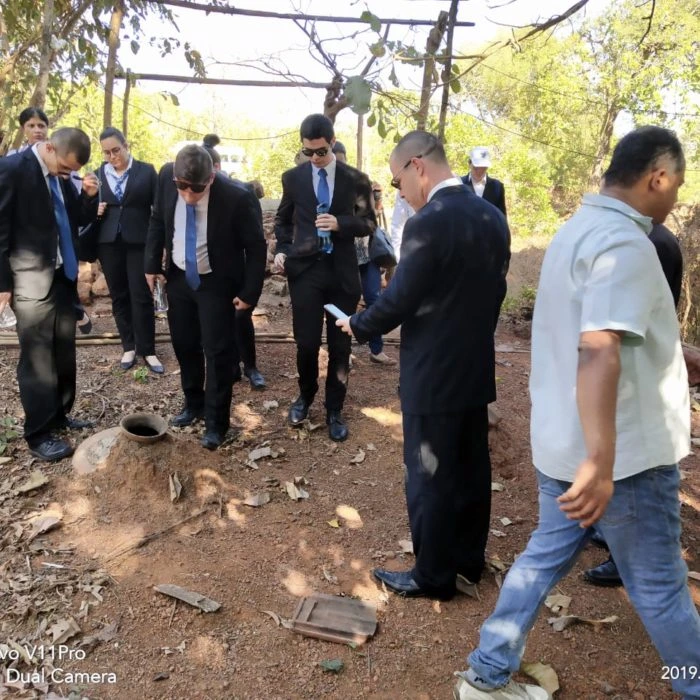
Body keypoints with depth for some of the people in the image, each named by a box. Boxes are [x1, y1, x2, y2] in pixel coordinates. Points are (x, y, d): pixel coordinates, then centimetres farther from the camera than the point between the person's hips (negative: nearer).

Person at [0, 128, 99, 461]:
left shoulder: (61, 175, 8)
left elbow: (77, 220, 15)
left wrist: (89, 195, -5)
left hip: (63, 275, 7)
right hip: (32, 280, -7)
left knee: (64, 351, 12)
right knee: (38, 356, -2)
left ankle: (60, 415, 27)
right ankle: (39, 434, 8)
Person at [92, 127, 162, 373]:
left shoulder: (146, 171, 1)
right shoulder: (98, 174, 9)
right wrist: (94, 209, -7)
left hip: (139, 241, -3)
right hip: (109, 242, 3)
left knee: (141, 296, -2)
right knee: (118, 296, 8)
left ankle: (147, 350, 7)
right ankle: (129, 347, 19)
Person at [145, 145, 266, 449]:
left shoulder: (237, 198, -27)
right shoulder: (166, 176, -14)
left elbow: (256, 247, -15)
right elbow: (158, 220, 3)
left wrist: (249, 292, -15)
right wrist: (152, 263, 1)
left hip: (216, 282, -4)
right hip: (178, 276, 5)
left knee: (217, 351, -1)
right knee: (184, 344, 14)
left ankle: (216, 422, 14)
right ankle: (193, 402, 35)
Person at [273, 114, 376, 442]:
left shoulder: (355, 179, 3)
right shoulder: (293, 177, 6)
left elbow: (369, 223, 4)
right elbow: (283, 219, 18)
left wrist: (340, 223, -15)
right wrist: (282, 250, 3)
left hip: (342, 270, 0)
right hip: (305, 268, 0)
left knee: (340, 345, 5)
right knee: (306, 342, 1)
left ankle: (334, 411, 21)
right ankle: (305, 395, 30)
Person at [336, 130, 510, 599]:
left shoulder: (428, 223, -21)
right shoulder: (493, 217, 4)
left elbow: (399, 300, -18)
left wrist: (358, 326, 0)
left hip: (434, 374, -8)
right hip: (477, 368, 8)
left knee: (429, 477, 7)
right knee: (472, 469, 19)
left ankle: (434, 576, 24)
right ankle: (469, 561, 37)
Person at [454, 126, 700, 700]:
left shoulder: (578, 228, 12)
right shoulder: (623, 241, -19)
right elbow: (598, 352, -32)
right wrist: (602, 463, -34)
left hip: (561, 441, 9)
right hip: (622, 452, -9)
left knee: (545, 556, 18)